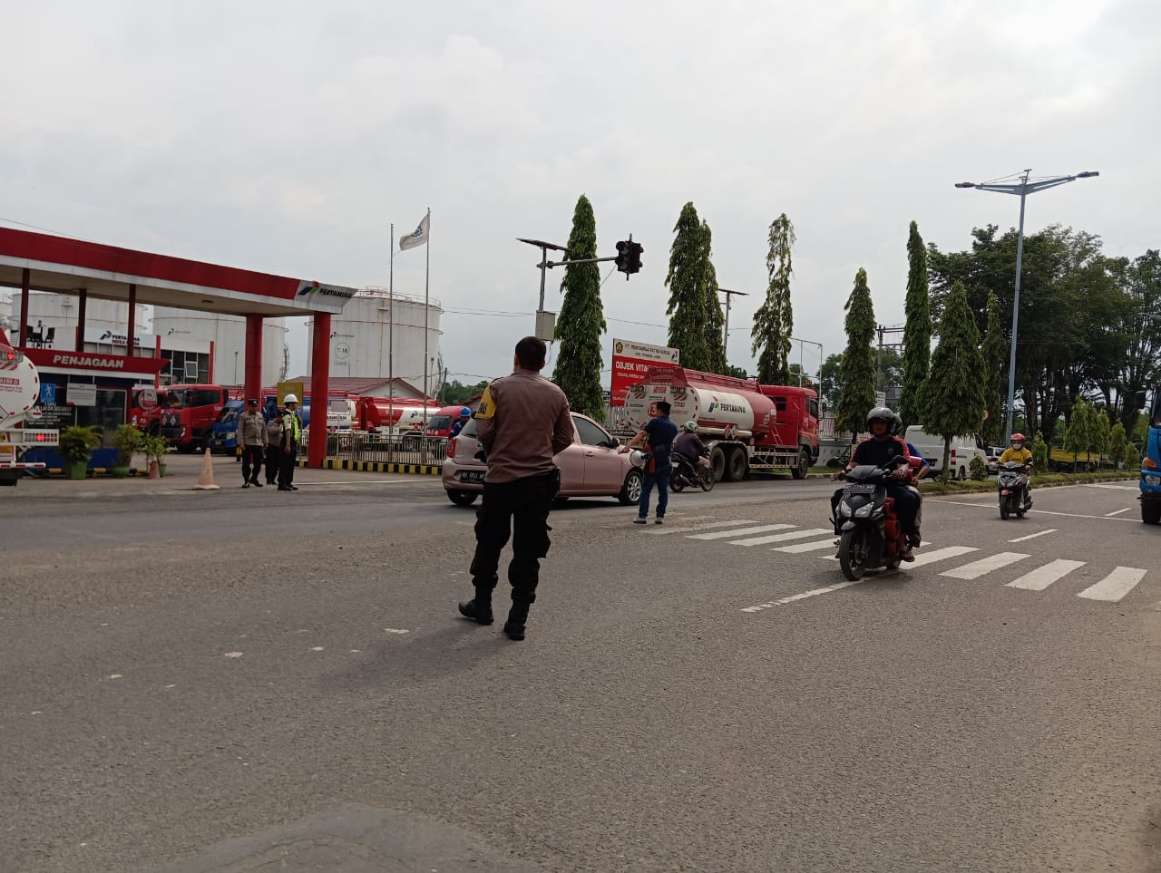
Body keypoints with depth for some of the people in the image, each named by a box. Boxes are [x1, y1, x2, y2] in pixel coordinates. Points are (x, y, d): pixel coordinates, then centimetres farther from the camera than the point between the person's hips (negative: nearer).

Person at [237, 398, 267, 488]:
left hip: (258, 443, 4)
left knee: (258, 463, 5)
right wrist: (241, 443, -13)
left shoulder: (260, 415, 14)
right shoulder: (243, 416, 0)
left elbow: (264, 430, 16)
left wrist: (265, 442, 13)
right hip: (247, 443, -4)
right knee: (246, 463, 0)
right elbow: (240, 430, -5)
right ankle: (246, 481, 8)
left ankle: (254, 478, 23)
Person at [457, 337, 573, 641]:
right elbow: (566, 438, 7)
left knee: (489, 543, 16)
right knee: (528, 551, 6)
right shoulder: (556, 394, 3)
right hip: (540, 480, 2)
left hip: (501, 477, -2)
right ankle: (517, 620, 6)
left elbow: (483, 430, -9)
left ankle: (482, 604, 27)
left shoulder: (499, 388, -6)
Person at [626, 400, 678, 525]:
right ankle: (660, 516, 6)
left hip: (654, 460, -5)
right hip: (667, 462, 5)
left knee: (646, 490, 0)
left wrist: (628, 446, -20)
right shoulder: (673, 427, 12)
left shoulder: (655, 422, -6)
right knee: (663, 490, 8)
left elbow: (641, 435, -14)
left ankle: (642, 516, -2)